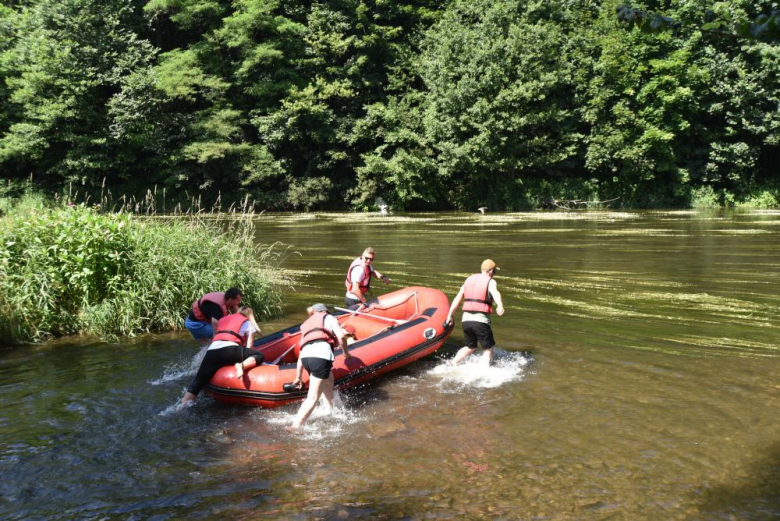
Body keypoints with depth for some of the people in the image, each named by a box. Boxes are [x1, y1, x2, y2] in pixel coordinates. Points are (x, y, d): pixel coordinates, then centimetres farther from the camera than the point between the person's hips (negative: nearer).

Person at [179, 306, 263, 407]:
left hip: (212, 351, 5)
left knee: (198, 381, 8)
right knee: (260, 356, 7)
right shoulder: (247, 323, 22)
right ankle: (242, 365, -21)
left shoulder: (223, 319, 36)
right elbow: (248, 347, 15)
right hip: (229, 349, -4)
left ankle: (182, 406, -10)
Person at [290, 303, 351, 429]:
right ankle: (295, 427, -14)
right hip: (320, 356, -6)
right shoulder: (328, 317, 23)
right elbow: (341, 336, 6)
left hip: (306, 356, 6)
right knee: (313, 397, -7)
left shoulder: (306, 325, 36)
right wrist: (346, 353, 22)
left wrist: (298, 377, 32)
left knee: (328, 383, 30)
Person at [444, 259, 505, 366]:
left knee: (470, 347, 25)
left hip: (466, 320, 6)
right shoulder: (490, 282, -1)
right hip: (481, 321, -6)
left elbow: (457, 298, 15)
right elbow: (495, 293, -24)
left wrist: (449, 316, 21)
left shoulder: (469, 280, 16)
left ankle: (451, 365, 15)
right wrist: (500, 306, -43)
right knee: (488, 349, 11)